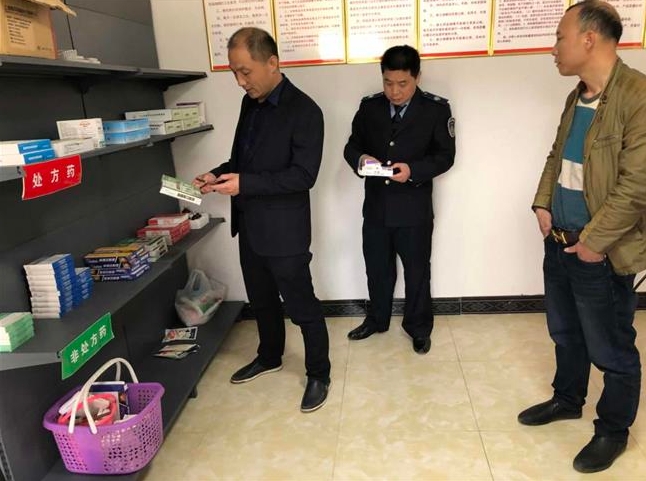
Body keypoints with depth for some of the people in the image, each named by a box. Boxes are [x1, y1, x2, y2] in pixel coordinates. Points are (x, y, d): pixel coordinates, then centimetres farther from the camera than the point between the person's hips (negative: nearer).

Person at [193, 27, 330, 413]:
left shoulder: (304, 111, -16)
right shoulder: (250, 103, 7)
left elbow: (303, 175, -21)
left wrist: (245, 184, -25)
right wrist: (219, 175, -1)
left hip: (284, 230, -8)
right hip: (249, 226, 8)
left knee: (302, 306, 6)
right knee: (262, 300, 22)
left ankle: (319, 375, 25)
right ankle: (270, 357, 43)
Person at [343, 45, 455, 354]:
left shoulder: (436, 109, -6)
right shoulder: (369, 107, 3)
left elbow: (445, 156, -7)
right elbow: (351, 146, 5)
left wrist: (413, 170, -24)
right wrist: (360, 159, -19)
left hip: (414, 209, -3)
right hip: (376, 206, 3)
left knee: (417, 272, 12)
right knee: (377, 269, 17)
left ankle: (419, 328, 32)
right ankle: (377, 320, 39)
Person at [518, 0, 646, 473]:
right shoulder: (577, 97, 9)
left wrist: (594, 241, -18)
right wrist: (543, 204, 4)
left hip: (601, 254, -8)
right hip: (560, 242, 8)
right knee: (565, 333, 22)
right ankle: (567, 400, 43)